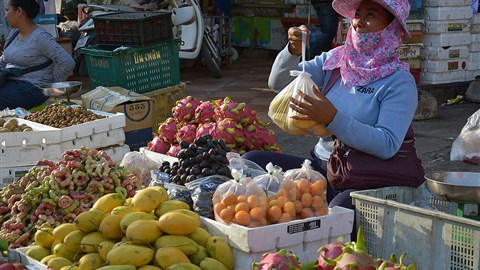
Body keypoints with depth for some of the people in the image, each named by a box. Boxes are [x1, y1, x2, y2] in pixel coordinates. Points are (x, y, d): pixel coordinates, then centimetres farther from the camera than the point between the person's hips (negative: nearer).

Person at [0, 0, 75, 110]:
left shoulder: (40, 37, -11)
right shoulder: (13, 34, 16)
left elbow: (68, 63, -16)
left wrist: (50, 86, -8)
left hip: (32, 88, -8)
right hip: (10, 82, 8)